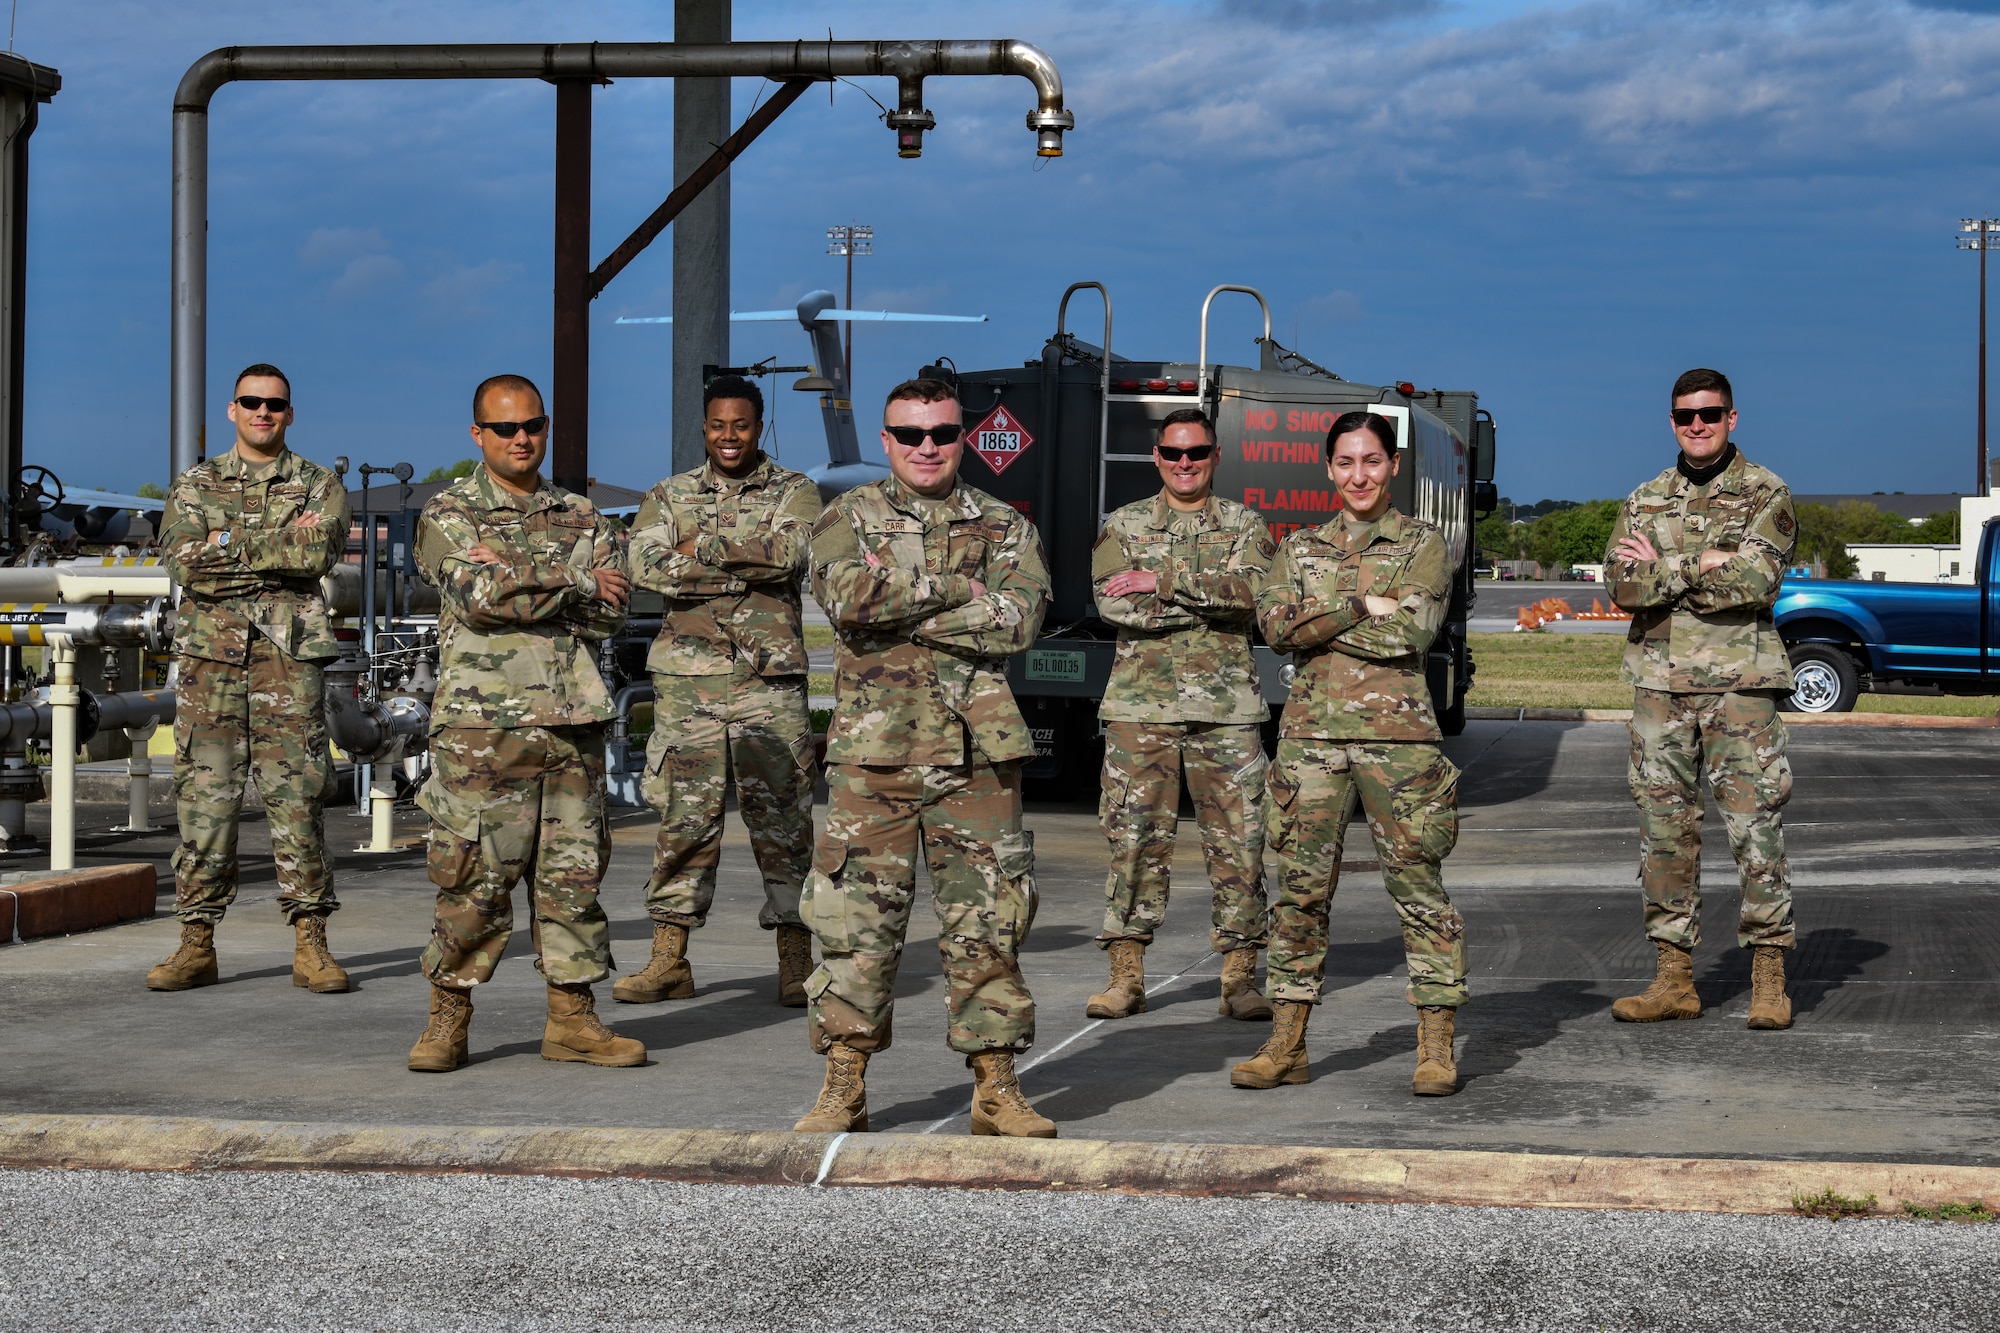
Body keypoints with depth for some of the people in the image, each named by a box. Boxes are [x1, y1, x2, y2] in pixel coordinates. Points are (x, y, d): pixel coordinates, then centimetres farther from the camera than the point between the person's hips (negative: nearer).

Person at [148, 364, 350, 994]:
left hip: (289, 659, -1)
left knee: (298, 798, -3)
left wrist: (230, 546, -10)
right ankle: (197, 944, 4)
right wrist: (283, 546, -9)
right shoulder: (195, 486, 12)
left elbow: (319, 554, -10)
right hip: (210, 657, 1)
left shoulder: (320, 486, 10)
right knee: (204, 797, 0)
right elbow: (187, 564, -4)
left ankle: (310, 944, 0)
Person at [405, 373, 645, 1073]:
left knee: (574, 872, 6)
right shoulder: (449, 514, 4)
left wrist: (516, 582, -8)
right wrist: (573, 584, -8)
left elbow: (610, 613, 0)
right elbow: (480, 596, -14)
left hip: (572, 722, 4)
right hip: (482, 723, -4)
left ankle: (572, 1017, 13)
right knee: (473, 877, -4)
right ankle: (448, 1018, 7)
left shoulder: (582, 518, 14)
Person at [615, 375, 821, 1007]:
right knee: (682, 819, 3)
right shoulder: (668, 496, 12)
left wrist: (701, 544, -11)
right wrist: (744, 567, -13)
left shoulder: (794, 492, 7)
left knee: (782, 819, -1)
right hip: (687, 676, 2)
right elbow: (645, 565, -6)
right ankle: (669, 962, 10)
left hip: (769, 678, -2)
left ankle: (796, 963, 5)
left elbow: (788, 553, -13)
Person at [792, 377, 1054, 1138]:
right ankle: (843, 1089, 9)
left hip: (978, 754, 1)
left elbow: (1019, 620, -8)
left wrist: (899, 603, -10)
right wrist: (952, 588, -9)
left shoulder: (1004, 527, 10)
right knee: (855, 924, 0)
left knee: (988, 924, 3)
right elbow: (845, 594, -13)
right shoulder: (849, 518, 9)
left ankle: (997, 1090, 10)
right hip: (872, 751, -1)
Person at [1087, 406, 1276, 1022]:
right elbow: (1115, 604, -6)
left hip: (1227, 706, 0)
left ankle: (1240, 978, 6)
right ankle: (1126, 978, 5)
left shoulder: (1246, 525, 9)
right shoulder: (1123, 526, 10)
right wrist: (1211, 599, -9)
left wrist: (1164, 582, -19)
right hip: (1140, 704, 0)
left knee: (1238, 838, 0)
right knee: (1135, 837, -1)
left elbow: (1252, 590, -11)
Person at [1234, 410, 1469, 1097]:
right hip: (1311, 731, 3)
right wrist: (1362, 608, -9)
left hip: (1395, 731, -3)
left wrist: (1317, 624, -5)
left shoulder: (1423, 544, 6)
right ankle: (1286, 1045, 8)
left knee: (1418, 885, -3)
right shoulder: (1300, 547, 15)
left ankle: (1436, 1049, 2)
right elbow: (1275, 626, -1)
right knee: (1301, 886, 2)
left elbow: (1410, 630, -10)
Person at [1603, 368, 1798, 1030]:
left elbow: (1755, 582, -15)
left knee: (1756, 824, -5)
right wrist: (1703, 565, -14)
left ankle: (1769, 979, 1)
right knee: (1664, 828, 5)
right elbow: (1622, 583, -2)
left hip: (1739, 681, -4)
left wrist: (1661, 570, -8)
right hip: (1659, 679, 4)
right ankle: (1673, 979, 11)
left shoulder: (1765, 494, 1)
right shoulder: (1645, 500, 13)